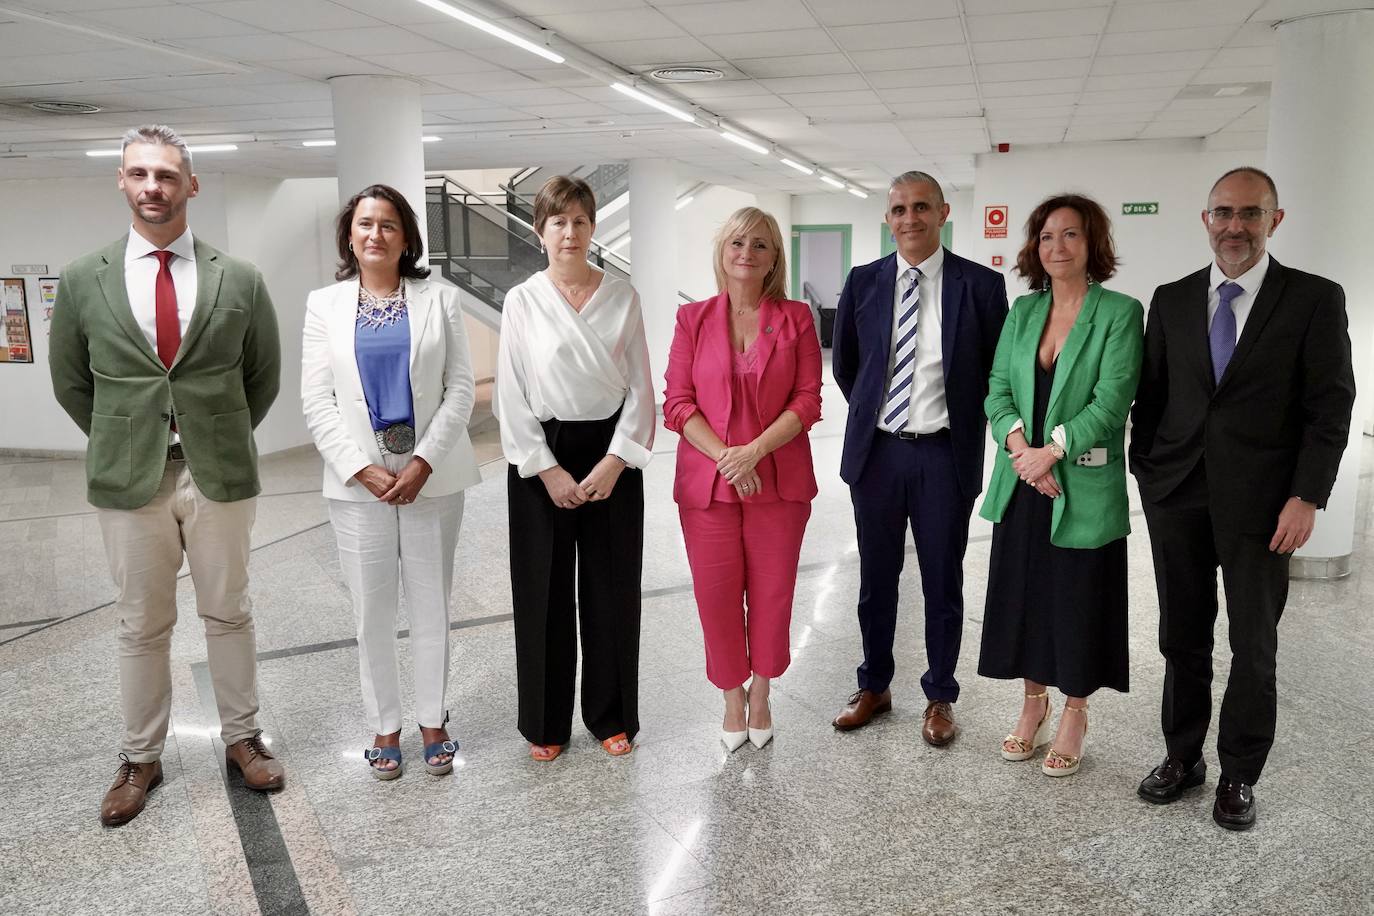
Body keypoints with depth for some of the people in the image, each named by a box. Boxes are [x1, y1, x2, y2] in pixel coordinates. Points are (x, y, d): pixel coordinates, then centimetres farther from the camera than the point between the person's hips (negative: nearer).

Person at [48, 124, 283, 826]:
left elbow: (263, 377, 8)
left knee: (228, 614, 12)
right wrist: (119, 445, 9)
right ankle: (141, 758, 26)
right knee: (142, 626, 11)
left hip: (220, 475, 0)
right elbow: (70, 382, 10)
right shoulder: (83, 280, 0)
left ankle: (241, 737, 28)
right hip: (128, 479, 1)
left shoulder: (240, 280, -2)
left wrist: (222, 438, 9)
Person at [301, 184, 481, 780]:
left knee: (431, 604, 7)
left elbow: (460, 388, -1)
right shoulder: (324, 305, 7)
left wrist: (423, 462, -11)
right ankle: (384, 725, 21)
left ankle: (432, 721, 22)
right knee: (372, 610, 6)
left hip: (431, 475, 0)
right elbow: (317, 400, 2)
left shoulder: (439, 300, 5)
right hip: (358, 478, 1)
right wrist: (363, 468, -10)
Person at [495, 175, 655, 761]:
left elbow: (639, 386, 1)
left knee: (612, 588, 7)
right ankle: (547, 723, 22)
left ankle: (612, 716, 24)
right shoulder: (522, 301, -1)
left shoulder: (622, 297, 2)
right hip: (541, 458, -1)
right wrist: (548, 470, -10)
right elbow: (512, 394, -3)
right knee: (545, 592, 6)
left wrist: (615, 461, -9)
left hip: (611, 454, 1)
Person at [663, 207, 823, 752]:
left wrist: (754, 450, -15)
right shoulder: (694, 318, 4)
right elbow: (676, 402, -1)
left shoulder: (795, 318, 2)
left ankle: (760, 696, 29)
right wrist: (723, 455, -14)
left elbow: (808, 400, -3)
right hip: (708, 481, 0)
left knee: (772, 594, 8)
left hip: (778, 480, 0)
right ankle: (733, 700, 25)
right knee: (716, 595, 5)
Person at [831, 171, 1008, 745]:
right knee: (876, 577, 13)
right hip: (876, 451, 2)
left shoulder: (982, 285, -5)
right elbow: (844, 365, 14)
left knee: (943, 582, 9)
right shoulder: (864, 282, 2)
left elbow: (998, 371, 4)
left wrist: (964, 424, 6)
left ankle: (940, 696, 26)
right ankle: (874, 686, 30)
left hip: (945, 455, -2)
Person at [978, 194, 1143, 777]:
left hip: (1084, 487, -4)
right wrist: (1020, 446, -13)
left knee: (1079, 599, 6)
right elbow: (998, 391, 4)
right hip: (1021, 485, 5)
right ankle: (1034, 702, 31)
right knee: (1022, 594, 12)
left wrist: (1051, 451, -18)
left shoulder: (1120, 313, -6)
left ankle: (1074, 713, 25)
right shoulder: (1023, 311, 9)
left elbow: (1111, 401, -15)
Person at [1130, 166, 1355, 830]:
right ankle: (1183, 757, 27)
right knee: (1183, 641, 12)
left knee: (1253, 648, 7)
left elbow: (1330, 407, -5)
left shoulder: (1315, 299, -2)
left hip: (1260, 503, -2)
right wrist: (1146, 475, 4)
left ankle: (1240, 775, 23)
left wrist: (1307, 498, -11)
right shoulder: (1171, 300, 7)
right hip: (1177, 499, 3)